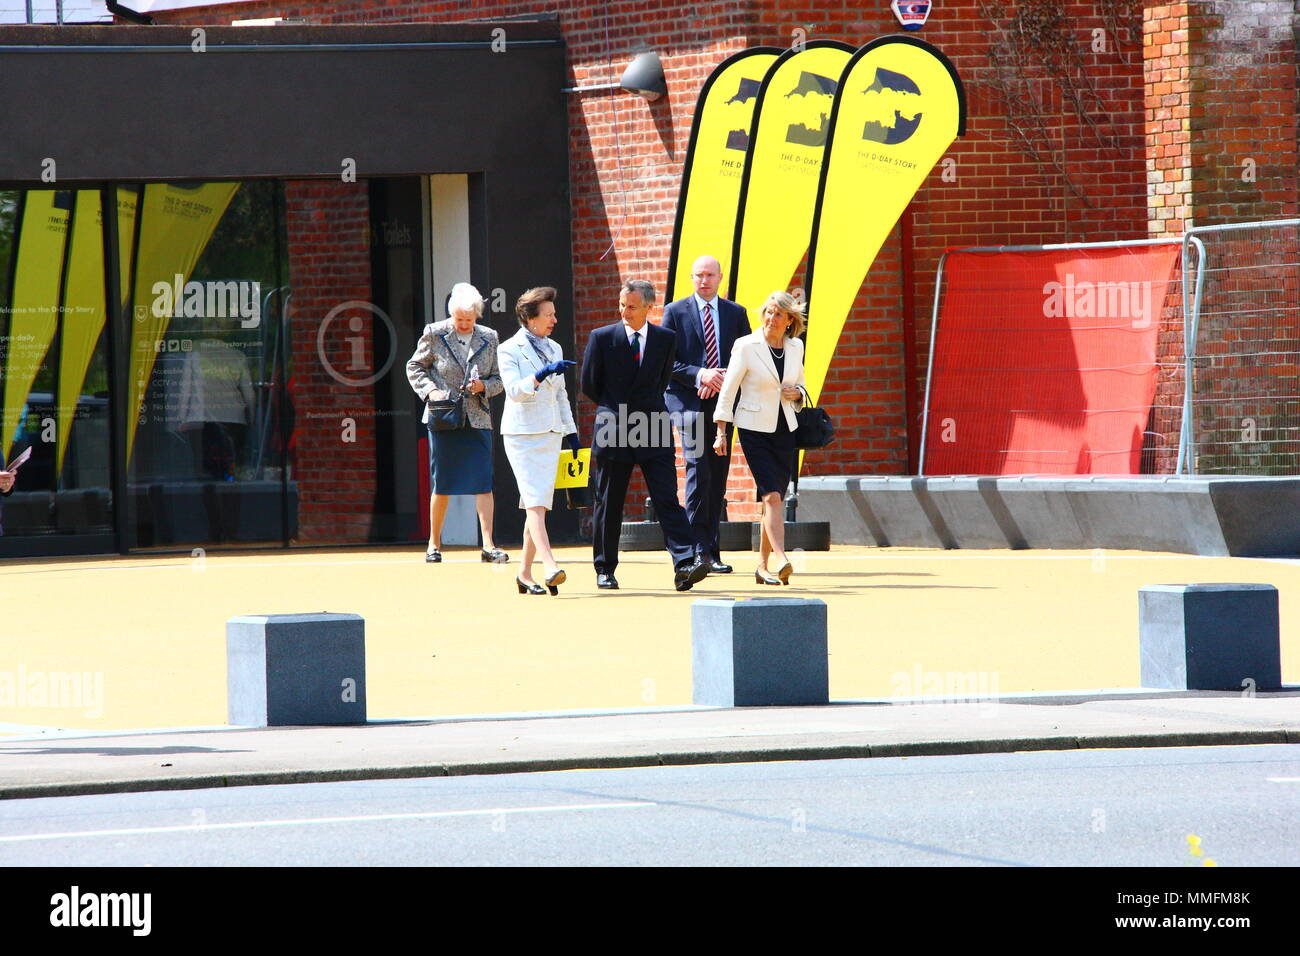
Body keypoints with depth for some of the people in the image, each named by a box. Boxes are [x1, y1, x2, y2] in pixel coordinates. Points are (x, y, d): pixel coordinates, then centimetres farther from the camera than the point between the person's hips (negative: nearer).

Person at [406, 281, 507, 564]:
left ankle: (488, 545, -8)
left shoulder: (488, 339, 5)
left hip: (477, 419, 1)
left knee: (483, 483, -8)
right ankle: (434, 544, 17)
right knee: (441, 485, 4)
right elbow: (414, 367, 8)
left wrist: (483, 387, -10)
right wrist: (430, 390, -8)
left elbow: (499, 380, 12)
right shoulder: (435, 334, -1)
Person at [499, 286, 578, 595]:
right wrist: (542, 374, -32)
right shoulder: (509, 350, -5)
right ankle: (550, 567, -28)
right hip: (522, 434, -6)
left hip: (550, 433, 6)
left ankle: (525, 573, 12)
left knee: (539, 505, 5)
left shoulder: (554, 349, 16)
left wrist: (571, 431, 21)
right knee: (535, 501, -16)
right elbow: (514, 390, -19)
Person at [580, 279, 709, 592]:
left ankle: (685, 565, -19)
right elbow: (589, 385, 8)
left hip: (653, 433, 0)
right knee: (608, 504, 6)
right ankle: (605, 570, 17)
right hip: (613, 429, 0)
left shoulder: (666, 339, 5)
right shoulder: (602, 338, 0)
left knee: (667, 498, -9)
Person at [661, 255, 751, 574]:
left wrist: (723, 380, -8)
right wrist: (698, 375, -15)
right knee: (698, 471, -15)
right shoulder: (675, 312, 5)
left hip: (723, 402, 3)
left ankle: (711, 551, 9)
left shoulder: (736, 313, 13)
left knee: (718, 476, 4)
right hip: (690, 402, -3)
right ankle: (699, 550, -14)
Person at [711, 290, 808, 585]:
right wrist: (721, 433, -9)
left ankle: (762, 566, 15)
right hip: (755, 429, -5)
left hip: (785, 429, 5)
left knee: (774, 500, 6)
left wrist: (797, 393, -3)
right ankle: (782, 561, -26)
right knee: (772, 496, -16)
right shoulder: (746, 346, -7)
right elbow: (728, 391, -5)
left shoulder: (795, 347, 7)